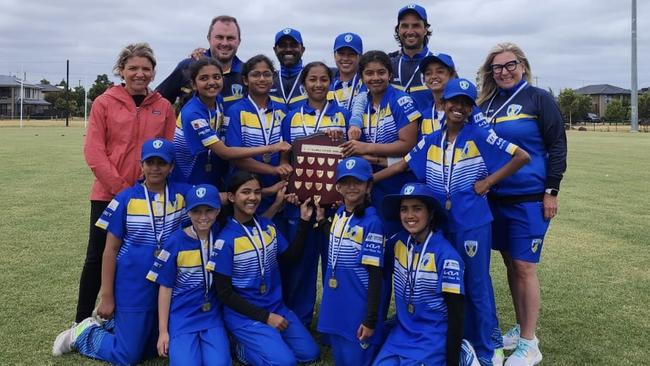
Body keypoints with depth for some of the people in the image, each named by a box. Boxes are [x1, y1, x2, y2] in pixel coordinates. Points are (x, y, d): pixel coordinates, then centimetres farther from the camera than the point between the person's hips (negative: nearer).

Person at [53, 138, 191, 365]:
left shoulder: (182, 194, -3)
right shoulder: (126, 199, -9)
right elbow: (111, 250, -6)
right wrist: (107, 296, -5)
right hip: (133, 287, -3)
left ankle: (108, 325, 40)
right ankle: (84, 334, 30)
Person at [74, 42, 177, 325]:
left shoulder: (163, 107, 5)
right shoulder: (104, 103, -1)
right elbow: (93, 151, -6)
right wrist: (121, 188, -13)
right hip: (107, 195, -1)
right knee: (97, 259, 6)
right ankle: (81, 322, 21)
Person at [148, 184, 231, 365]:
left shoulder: (221, 236, -2)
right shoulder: (176, 242, -10)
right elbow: (165, 287, -5)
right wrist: (163, 330, -4)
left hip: (212, 317, 2)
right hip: (181, 318, -2)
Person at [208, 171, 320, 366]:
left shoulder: (268, 226, 2)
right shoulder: (226, 239, -17)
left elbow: (290, 257, 7)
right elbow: (224, 293, -14)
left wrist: (304, 222, -2)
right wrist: (264, 316, -15)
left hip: (276, 306, 6)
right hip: (244, 314, -6)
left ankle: (264, 341, 19)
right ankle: (242, 347, 7)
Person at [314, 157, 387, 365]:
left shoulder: (372, 222, -17)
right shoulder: (339, 214, 5)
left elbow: (375, 274, -16)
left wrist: (371, 320, -15)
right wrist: (321, 219, 14)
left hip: (359, 307, -7)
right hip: (336, 303, 7)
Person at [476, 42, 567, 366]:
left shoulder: (539, 99, -4)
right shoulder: (487, 103, 10)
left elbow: (557, 146, -6)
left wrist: (552, 191, -11)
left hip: (529, 198, -5)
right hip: (495, 197, 5)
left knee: (524, 266, -4)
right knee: (510, 263, 12)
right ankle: (520, 329, 27)